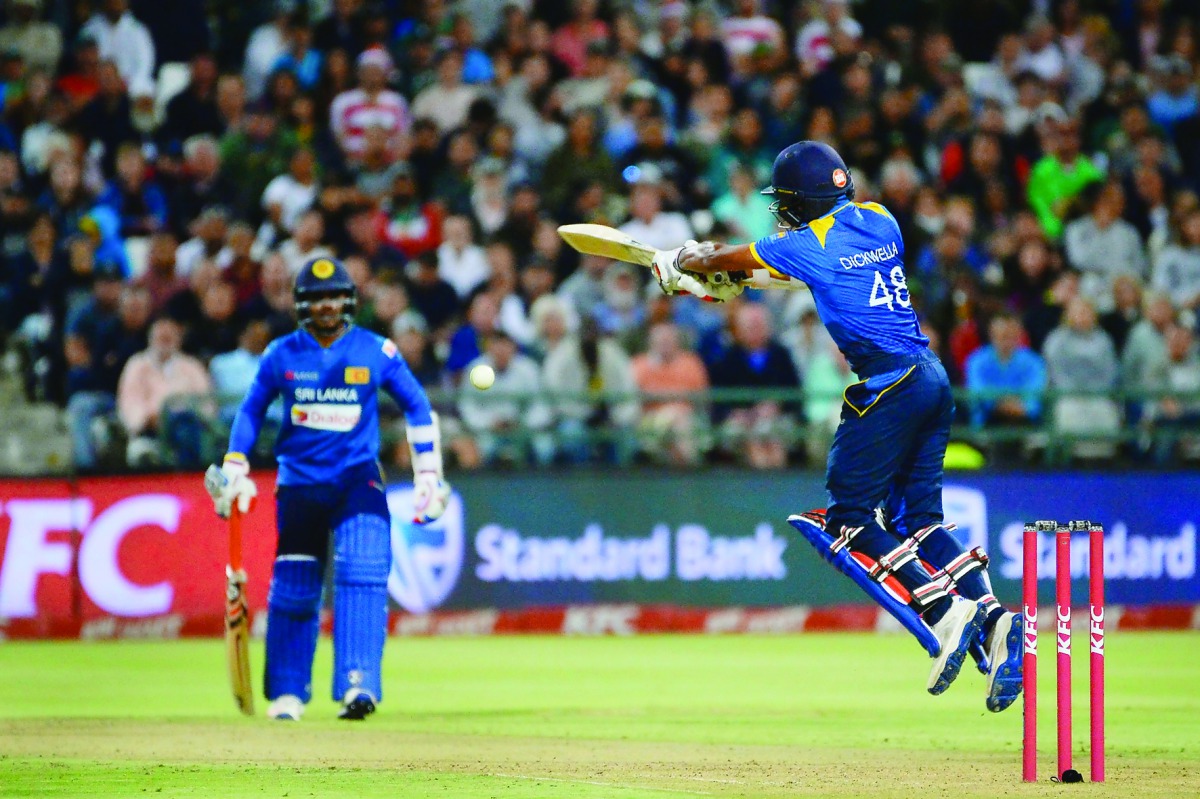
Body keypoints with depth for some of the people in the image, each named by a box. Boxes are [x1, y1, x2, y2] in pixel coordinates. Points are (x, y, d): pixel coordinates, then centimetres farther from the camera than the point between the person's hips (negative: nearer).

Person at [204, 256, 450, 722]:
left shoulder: (376, 352, -3)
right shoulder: (281, 355, 0)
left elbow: (416, 406, 6)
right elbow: (251, 410, 11)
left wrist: (428, 476, 3)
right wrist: (234, 472, 4)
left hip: (358, 479, -1)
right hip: (299, 482, 1)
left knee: (363, 574, -20)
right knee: (293, 588, 3)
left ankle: (358, 684, -26)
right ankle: (287, 692, 18)